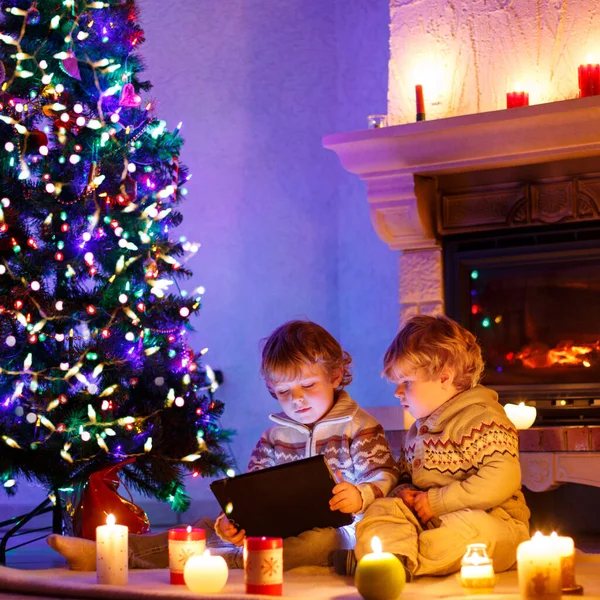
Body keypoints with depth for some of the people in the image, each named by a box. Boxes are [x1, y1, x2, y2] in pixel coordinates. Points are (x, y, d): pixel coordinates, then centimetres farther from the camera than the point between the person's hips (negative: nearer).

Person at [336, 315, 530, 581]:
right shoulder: (417, 430, 19)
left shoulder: (481, 419, -11)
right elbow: (406, 478, 27)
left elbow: (502, 480, -23)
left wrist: (438, 501, -19)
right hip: (430, 521, 7)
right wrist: (404, 493, -1)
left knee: (469, 528, -40)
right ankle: (400, 555, -42)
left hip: (490, 521, -7)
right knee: (379, 509, -13)